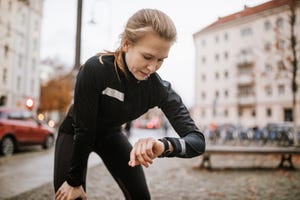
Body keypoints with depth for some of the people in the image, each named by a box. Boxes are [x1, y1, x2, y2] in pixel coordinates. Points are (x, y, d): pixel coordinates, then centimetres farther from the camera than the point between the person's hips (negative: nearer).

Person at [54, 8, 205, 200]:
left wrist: (165, 145, -51)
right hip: (75, 134, -2)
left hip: (111, 135, 3)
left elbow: (198, 140, -30)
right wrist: (74, 181, -17)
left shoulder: (160, 89, -25)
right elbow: (84, 130, -27)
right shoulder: (95, 69, -34)